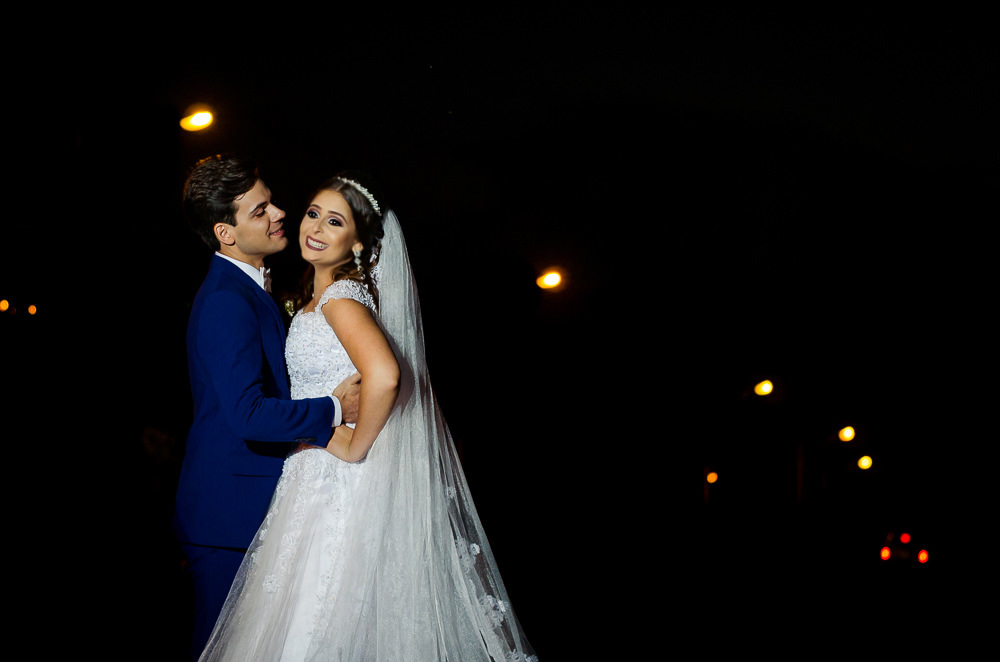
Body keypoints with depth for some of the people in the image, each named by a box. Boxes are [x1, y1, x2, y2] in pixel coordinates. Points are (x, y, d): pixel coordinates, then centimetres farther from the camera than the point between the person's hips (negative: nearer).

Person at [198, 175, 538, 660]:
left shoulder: (341, 295, -16)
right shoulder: (314, 298, 13)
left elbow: (384, 375, -33)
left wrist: (353, 449, -23)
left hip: (337, 486, -9)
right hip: (314, 472, 9)